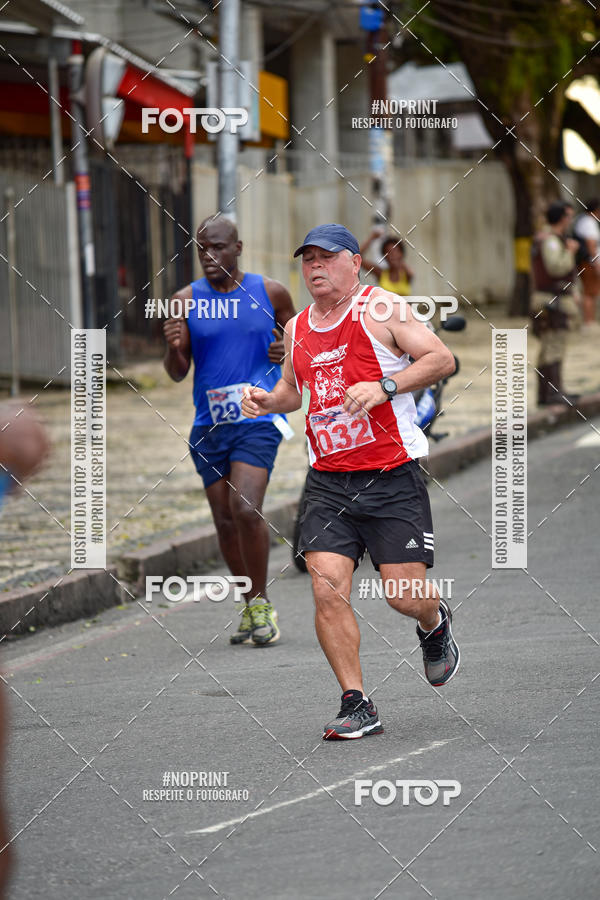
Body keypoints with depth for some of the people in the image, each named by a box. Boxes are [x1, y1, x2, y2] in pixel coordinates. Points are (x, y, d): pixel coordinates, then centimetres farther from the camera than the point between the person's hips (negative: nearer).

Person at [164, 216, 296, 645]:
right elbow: (178, 372, 4)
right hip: (209, 424, 3)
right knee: (225, 520, 7)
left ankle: (261, 603, -5)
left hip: (257, 419, -3)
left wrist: (288, 349, -3)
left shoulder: (270, 293, 1)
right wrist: (174, 347, -18)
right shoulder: (187, 301, 2)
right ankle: (250, 606, 23)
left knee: (246, 509, -19)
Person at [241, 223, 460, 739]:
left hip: (392, 476, -4)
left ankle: (436, 625, 33)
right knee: (328, 590, -12)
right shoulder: (297, 329, 13)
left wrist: (385, 386, -24)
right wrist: (270, 400, 7)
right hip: (328, 480, 4)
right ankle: (357, 707, -5)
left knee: (406, 595, -5)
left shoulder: (381, 310, -4)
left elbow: (442, 359, -12)